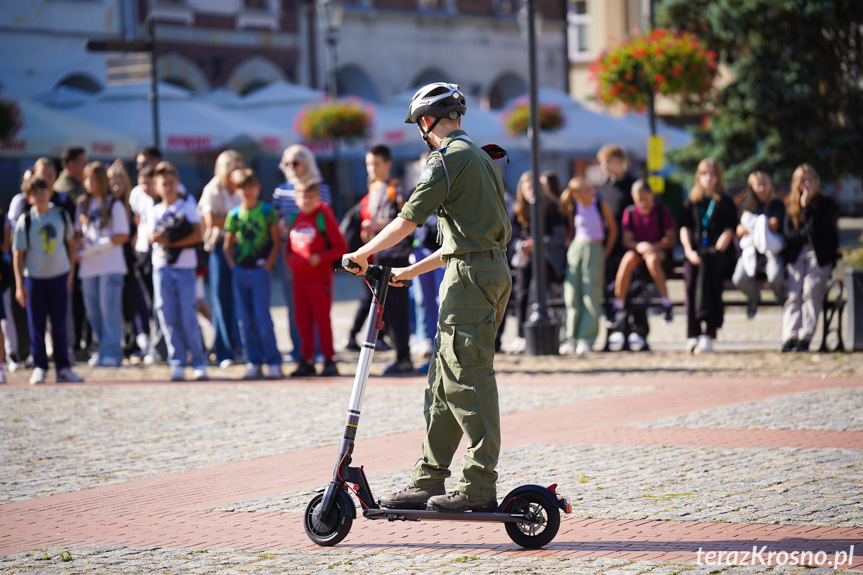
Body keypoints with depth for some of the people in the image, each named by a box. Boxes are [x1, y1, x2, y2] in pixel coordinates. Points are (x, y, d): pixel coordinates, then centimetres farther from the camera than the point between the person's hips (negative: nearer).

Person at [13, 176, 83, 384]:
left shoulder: (62, 215, 0)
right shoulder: (25, 221, -7)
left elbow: (71, 242, 12)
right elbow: (18, 254, -5)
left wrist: (71, 271, 7)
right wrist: (19, 286, -9)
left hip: (59, 275, 2)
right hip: (34, 278, -2)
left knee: (59, 324, 6)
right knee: (36, 324, 3)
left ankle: (63, 368, 10)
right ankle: (39, 368, 10)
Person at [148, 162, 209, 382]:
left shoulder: (187, 206, 5)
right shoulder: (155, 211, 13)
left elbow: (198, 234, -4)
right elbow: (153, 237, 1)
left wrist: (172, 242, -10)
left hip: (185, 266, -2)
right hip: (161, 267, 2)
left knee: (189, 318, -6)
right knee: (168, 318, 0)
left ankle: (199, 363, 0)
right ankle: (177, 364, 4)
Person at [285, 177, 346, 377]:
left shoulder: (324, 218, -7)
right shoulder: (294, 220, 11)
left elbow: (341, 247, -8)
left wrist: (320, 258, -17)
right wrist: (290, 258, 5)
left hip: (320, 277, -6)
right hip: (299, 277, 6)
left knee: (322, 318, -4)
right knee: (302, 319, 7)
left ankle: (329, 361, 1)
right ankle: (306, 360, 13)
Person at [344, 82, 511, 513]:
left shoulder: (447, 158, -8)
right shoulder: (479, 156, 21)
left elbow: (408, 220, -12)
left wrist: (362, 254, -1)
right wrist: (411, 271, 26)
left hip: (471, 276, -9)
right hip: (493, 270, 9)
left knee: (468, 382, -8)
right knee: (443, 379, 11)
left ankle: (480, 487, -8)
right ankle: (429, 481, 14)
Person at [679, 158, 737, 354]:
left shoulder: (725, 202, 12)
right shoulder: (691, 202, 20)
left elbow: (728, 231, 2)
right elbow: (684, 228, 12)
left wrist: (716, 252, -13)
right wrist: (689, 251, -5)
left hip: (719, 254, -3)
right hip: (696, 253, 3)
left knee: (707, 265, -36)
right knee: (691, 272, -30)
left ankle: (708, 334, -42)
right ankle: (692, 335, -33)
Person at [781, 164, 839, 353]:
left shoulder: (827, 204, 3)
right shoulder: (792, 206, 15)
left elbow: (814, 229, -10)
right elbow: (787, 232, 5)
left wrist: (806, 206, -7)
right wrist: (805, 234, -9)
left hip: (820, 254, -3)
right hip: (796, 255, 3)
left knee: (811, 291, -18)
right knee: (793, 293, -13)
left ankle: (805, 338, -20)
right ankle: (790, 337, -19)